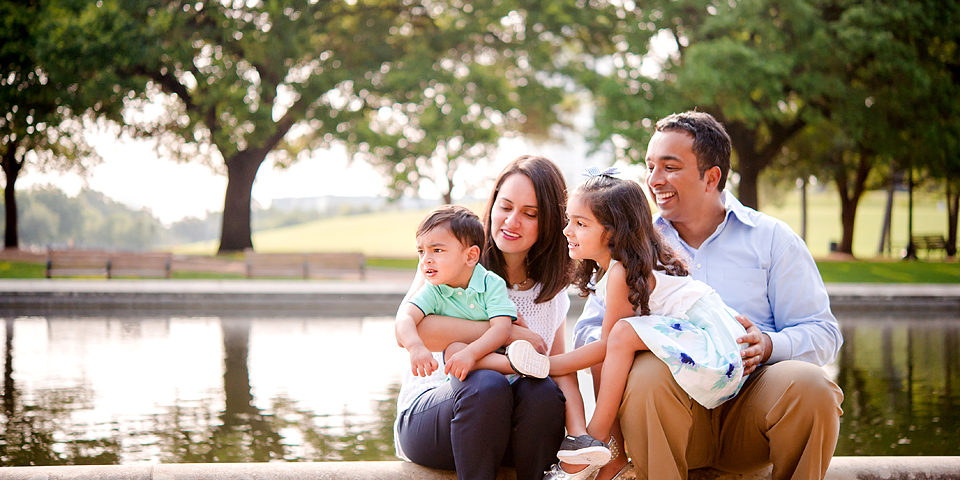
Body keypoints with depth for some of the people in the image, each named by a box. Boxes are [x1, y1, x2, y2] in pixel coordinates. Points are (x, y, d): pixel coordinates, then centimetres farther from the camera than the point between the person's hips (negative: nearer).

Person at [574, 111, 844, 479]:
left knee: (809, 385, -31)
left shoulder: (772, 239, 13)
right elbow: (589, 332, 9)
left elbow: (822, 332, 7)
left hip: (749, 396, 0)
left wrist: (768, 345, -16)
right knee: (648, 374, -33)